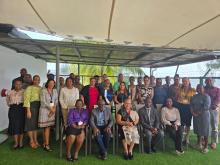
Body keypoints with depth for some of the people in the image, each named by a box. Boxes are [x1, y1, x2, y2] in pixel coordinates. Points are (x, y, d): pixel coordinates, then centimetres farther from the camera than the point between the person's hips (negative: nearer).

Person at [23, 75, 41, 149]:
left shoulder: (41, 88, 9)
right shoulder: (29, 88, -7)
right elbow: (27, 99, -11)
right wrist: (28, 111, -15)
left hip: (39, 107, 5)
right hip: (32, 106, -5)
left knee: (36, 124, 14)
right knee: (31, 124, 5)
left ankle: (35, 140, 26)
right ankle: (31, 141, 20)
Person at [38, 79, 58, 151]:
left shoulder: (55, 91, 8)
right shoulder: (43, 91, -6)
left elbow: (56, 101, 7)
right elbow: (43, 102, -12)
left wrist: (54, 109, -6)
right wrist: (51, 108, -11)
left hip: (52, 111, 4)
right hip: (45, 110, -4)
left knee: (48, 127, 8)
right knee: (47, 127, -4)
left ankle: (44, 143, 19)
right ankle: (47, 145, 2)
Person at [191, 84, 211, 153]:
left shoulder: (206, 96, -8)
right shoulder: (194, 97, 11)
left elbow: (206, 107, -18)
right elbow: (191, 105, 5)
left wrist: (198, 112, -15)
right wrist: (193, 112, -10)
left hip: (204, 115, -5)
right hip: (196, 116, 6)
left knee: (204, 130, 1)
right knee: (197, 129, 13)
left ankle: (206, 146, 12)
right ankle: (199, 143, 30)